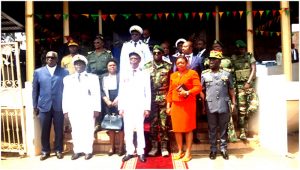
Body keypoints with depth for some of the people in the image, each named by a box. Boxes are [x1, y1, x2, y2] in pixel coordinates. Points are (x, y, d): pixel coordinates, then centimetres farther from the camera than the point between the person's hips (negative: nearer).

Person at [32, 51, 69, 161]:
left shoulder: (64, 72, 3)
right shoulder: (38, 72, 8)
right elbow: (35, 90, 8)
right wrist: (35, 106, 4)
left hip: (59, 106, -1)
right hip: (44, 106, 1)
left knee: (59, 130, 6)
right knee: (44, 131, 8)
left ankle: (58, 150, 22)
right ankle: (45, 151, 23)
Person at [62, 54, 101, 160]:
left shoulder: (93, 77, 9)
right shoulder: (67, 79, 15)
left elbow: (96, 94, 2)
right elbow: (65, 95, 10)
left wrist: (96, 109, -6)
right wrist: (65, 110, 1)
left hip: (88, 109, -2)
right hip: (73, 109, 2)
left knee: (88, 130, -1)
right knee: (75, 131, 4)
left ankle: (88, 151, 8)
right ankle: (77, 151, 14)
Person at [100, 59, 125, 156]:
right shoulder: (103, 77, 13)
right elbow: (101, 90, 8)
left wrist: (117, 100, -14)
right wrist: (107, 101, -6)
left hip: (119, 103, -3)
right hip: (108, 103, 3)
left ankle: (121, 147, 6)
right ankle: (112, 147, 15)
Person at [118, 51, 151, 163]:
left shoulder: (145, 74, 6)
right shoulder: (124, 75, 12)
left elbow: (148, 92, 2)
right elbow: (121, 92, 9)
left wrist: (147, 108, -5)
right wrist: (120, 107, 2)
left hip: (140, 106, -2)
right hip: (127, 106, 2)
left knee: (140, 129, -2)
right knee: (127, 130, 4)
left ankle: (141, 152, 7)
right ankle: (129, 152, 13)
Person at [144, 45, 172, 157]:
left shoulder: (168, 66, 4)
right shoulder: (147, 66, 7)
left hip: (164, 99, -1)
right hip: (151, 99, 1)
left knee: (163, 123, 3)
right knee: (153, 123, 6)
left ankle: (164, 147, 13)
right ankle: (154, 146, 17)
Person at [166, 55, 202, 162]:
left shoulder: (192, 73, 0)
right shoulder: (173, 75, 15)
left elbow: (198, 87, -9)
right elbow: (170, 91, 14)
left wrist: (187, 92, -22)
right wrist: (168, 105, 8)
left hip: (188, 104, -4)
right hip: (175, 105, 5)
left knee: (188, 128, 2)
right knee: (177, 128, 7)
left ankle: (188, 152, 12)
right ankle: (180, 151, 21)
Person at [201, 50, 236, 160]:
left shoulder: (226, 74, 5)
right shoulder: (204, 74, 4)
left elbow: (231, 90, 8)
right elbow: (201, 90, 6)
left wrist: (233, 102, 2)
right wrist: (203, 104, 1)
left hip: (224, 106, 0)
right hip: (210, 107, 0)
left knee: (223, 128, 9)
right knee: (212, 129, 9)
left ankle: (223, 149, 21)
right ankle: (213, 149, 19)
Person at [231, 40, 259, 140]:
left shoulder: (250, 56, 8)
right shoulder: (233, 58, 5)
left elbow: (254, 69, 1)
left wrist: (248, 82, -9)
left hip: (249, 84, 1)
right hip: (239, 85, -1)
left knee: (254, 105, -10)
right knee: (241, 109, -2)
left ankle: (245, 120, 20)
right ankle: (242, 132, 5)